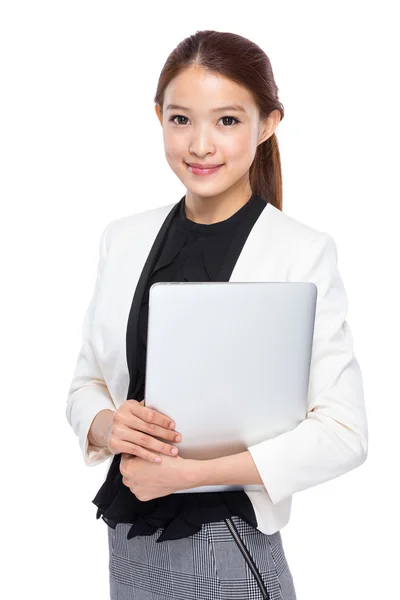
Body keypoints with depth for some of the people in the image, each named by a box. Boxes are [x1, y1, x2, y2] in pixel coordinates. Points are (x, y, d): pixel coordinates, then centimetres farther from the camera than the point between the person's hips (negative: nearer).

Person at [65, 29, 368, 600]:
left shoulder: (304, 252, -12)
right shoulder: (124, 239, 3)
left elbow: (343, 433, -16)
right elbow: (85, 386, 9)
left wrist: (187, 472, -18)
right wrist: (107, 425, -14)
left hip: (229, 547, -4)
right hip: (128, 539, 5)